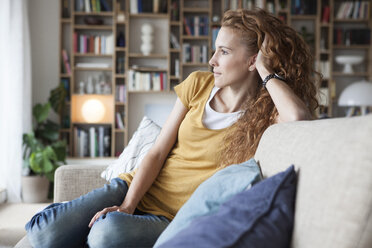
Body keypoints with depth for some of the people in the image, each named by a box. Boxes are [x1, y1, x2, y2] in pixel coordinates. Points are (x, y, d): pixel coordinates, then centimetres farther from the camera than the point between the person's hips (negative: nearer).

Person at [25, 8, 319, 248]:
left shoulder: (265, 113, -7)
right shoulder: (198, 84, 4)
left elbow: (300, 117, -34)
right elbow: (158, 152, 1)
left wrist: (266, 71, -17)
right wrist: (127, 205, -10)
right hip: (137, 189, 3)